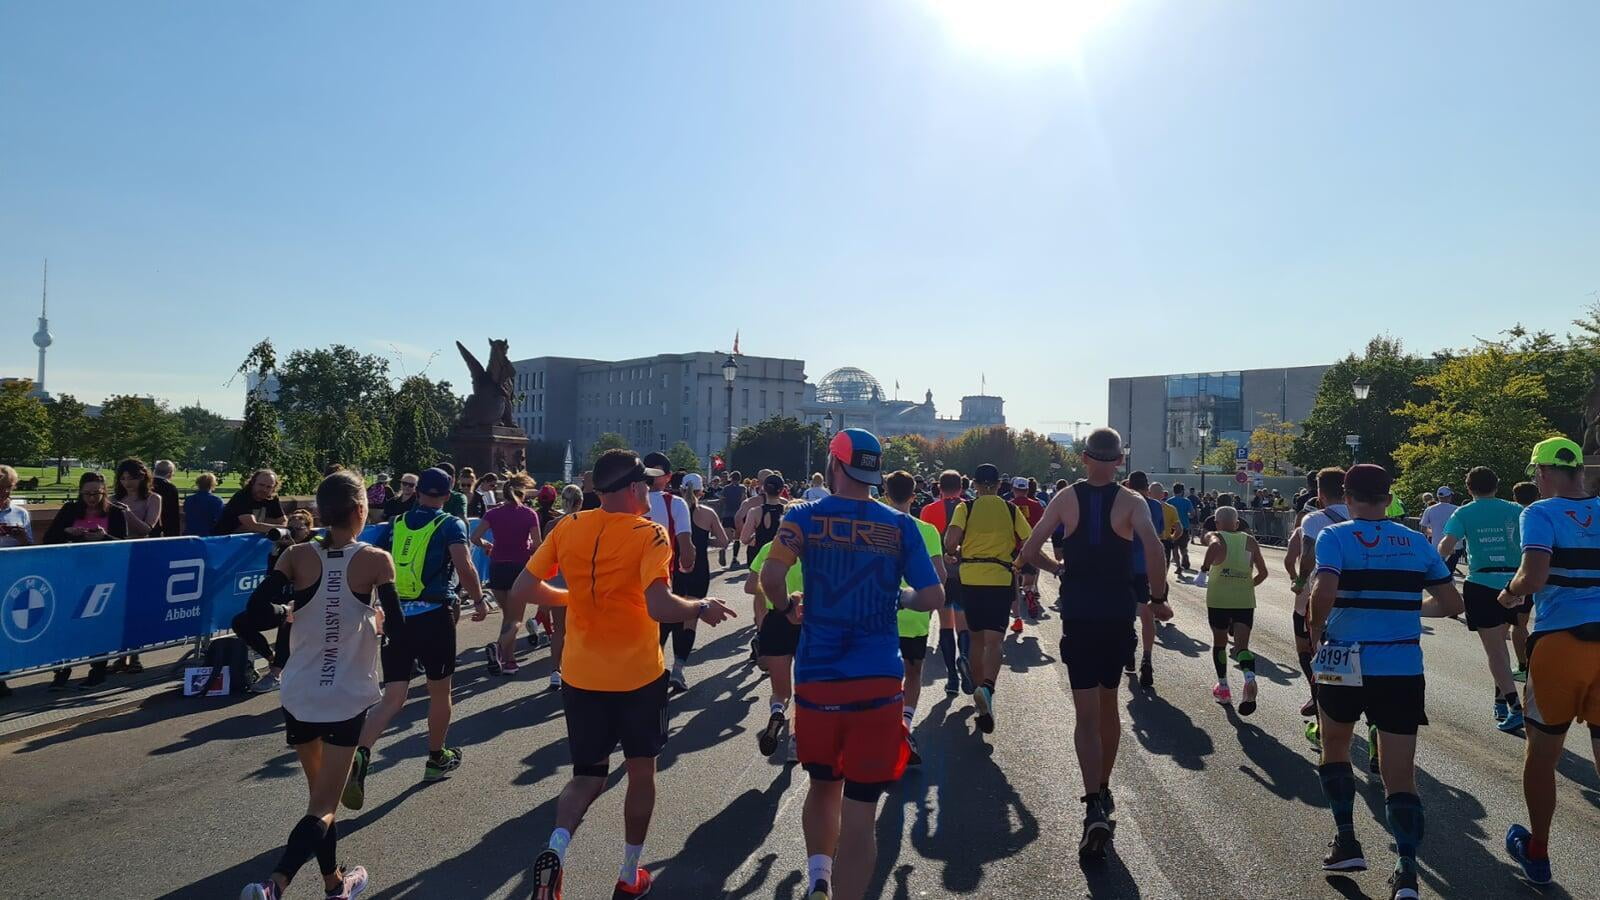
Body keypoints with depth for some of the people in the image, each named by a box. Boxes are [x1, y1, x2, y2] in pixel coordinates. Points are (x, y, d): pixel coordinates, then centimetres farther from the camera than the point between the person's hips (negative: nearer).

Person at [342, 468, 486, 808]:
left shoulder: (396, 525, 10)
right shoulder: (451, 524, -4)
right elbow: (464, 567, -17)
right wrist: (479, 601, -4)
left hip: (395, 616, 4)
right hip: (434, 615, -3)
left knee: (393, 697, 3)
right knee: (440, 691, 15)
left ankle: (359, 755, -21)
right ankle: (437, 759, 29)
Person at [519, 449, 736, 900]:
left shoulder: (568, 528, -3)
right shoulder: (649, 534, -16)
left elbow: (523, 588, 1)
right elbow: (659, 607, -28)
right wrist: (702, 608, -11)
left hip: (580, 677, 4)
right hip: (638, 676, -3)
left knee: (587, 775, 18)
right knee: (641, 772, 18)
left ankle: (555, 848, -8)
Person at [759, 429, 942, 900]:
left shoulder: (805, 516, -2)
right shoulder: (900, 525, 1)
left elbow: (771, 575, -18)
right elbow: (933, 598, -2)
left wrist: (783, 607, 2)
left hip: (817, 678, 1)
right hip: (879, 682, 0)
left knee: (823, 785, 25)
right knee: (860, 810, 5)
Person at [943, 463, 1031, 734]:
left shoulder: (966, 507, 0)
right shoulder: (1011, 509, 5)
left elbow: (951, 542, -13)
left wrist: (956, 555, 8)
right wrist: (1016, 564, 20)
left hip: (971, 578, 1)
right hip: (1002, 579, -1)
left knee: (977, 638, 16)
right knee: (994, 639, -8)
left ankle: (979, 687, 26)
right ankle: (987, 688, -31)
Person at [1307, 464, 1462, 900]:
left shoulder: (1335, 536, -6)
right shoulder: (1415, 541, 7)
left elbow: (1323, 594, -22)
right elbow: (1451, 603, 10)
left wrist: (1316, 629, -4)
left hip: (1346, 664, -2)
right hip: (1404, 668, 3)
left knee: (1335, 749, 22)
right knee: (1400, 775, 4)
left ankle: (1347, 842, 21)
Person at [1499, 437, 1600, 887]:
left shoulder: (1540, 513, -8)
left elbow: (1533, 578, -20)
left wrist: (1509, 594, 0)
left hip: (1559, 642, -4)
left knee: (1542, 754, 12)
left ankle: (1536, 852, 26)